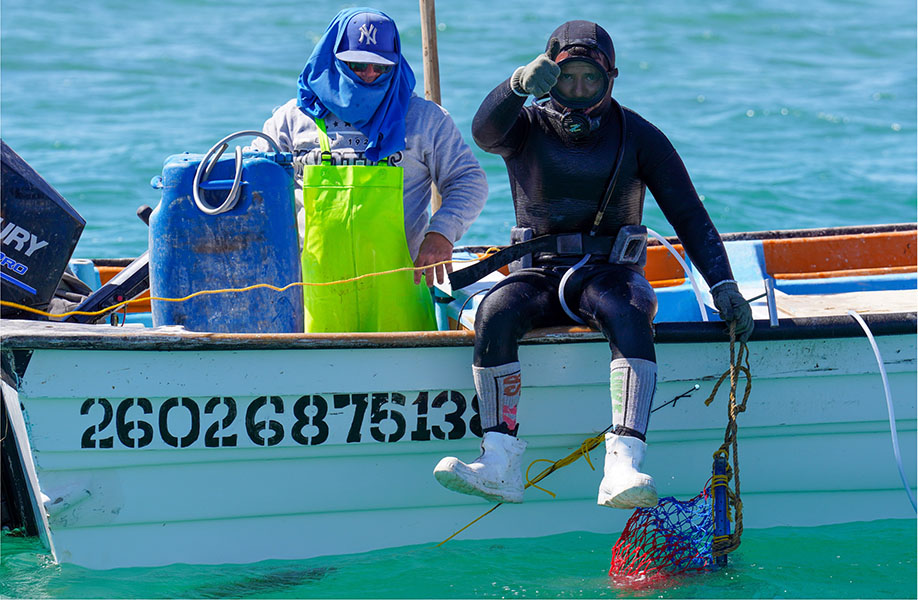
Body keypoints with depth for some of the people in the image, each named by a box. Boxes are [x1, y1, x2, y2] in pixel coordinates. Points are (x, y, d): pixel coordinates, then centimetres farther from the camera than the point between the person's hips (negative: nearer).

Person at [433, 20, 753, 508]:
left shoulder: (636, 136, 5)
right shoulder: (529, 129, 5)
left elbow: (688, 213, 3)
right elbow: (485, 132, -20)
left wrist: (723, 285, -10)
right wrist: (519, 84, -41)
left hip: (609, 271, -1)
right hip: (539, 273, 1)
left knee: (628, 315, -36)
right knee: (495, 312, -32)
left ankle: (623, 466, -51)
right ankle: (499, 463, -37)